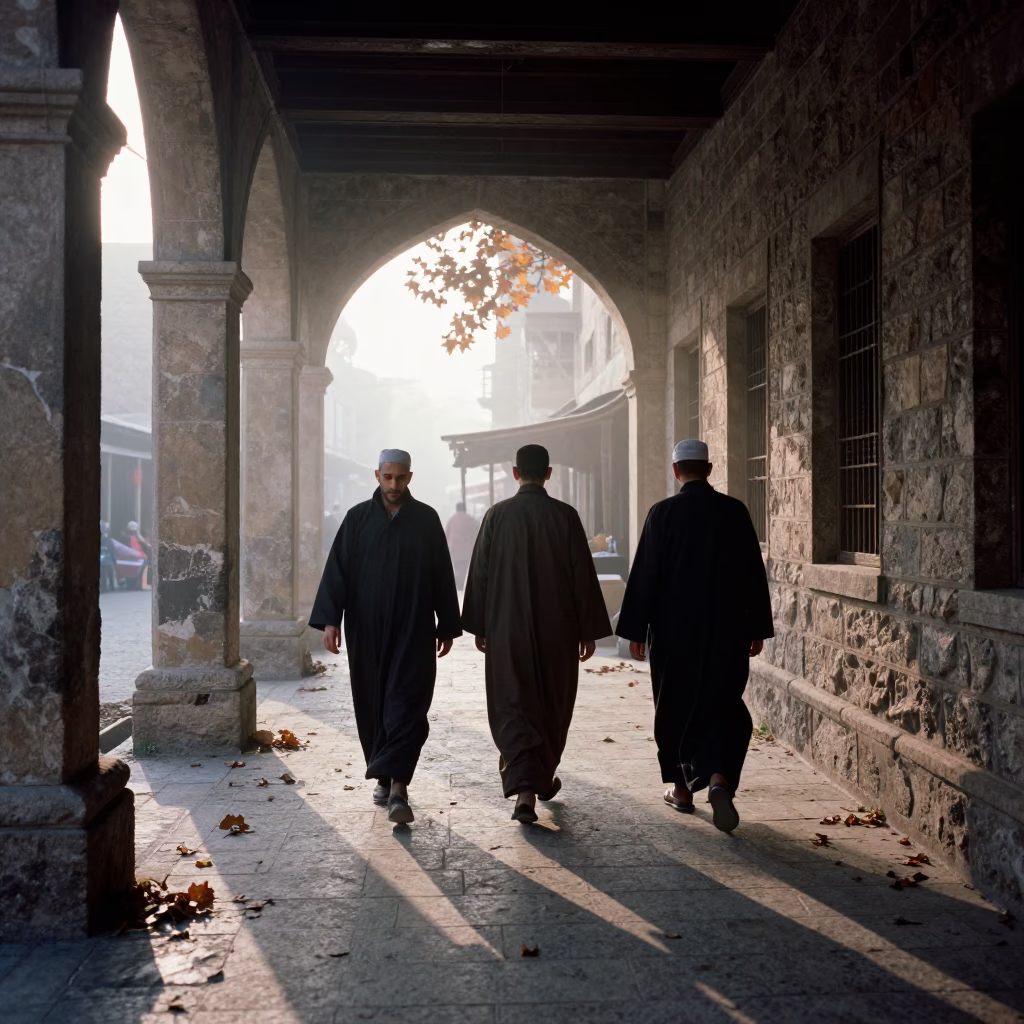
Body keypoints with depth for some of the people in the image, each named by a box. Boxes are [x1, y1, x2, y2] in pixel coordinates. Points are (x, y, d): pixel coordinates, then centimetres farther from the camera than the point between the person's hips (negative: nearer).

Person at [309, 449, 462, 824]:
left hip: (413, 629, -1)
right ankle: (386, 776, 25)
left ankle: (397, 785, -14)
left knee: (406, 704, -10)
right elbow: (337, 569, -1)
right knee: (372, 704, 9)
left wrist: (447, 627, 5)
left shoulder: (426, 519, 2)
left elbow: (442, 575, 5)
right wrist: (329, 619, -10)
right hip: (367, 629, 2)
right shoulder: (357, 519, 2)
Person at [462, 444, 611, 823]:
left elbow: (479, 574, 1)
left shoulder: (497, 515, -3)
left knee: (513, 706, 2)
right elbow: (583, 576, -5)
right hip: (557, 630, 1)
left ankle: (525, 789, -14)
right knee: (553, 704, 17)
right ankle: (544, 778, 33)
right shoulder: (565, 516, -6)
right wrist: (589, 631, 2)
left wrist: (479, 627, 10)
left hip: (507, 629, 0)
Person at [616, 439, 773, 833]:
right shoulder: (735, 511, -2)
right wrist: (757, 628, 9)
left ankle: (682, 787, 23)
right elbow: (754, 573, 1)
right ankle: (719, 778, -12)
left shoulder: (662, 513, -9)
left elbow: (644, 575, -8)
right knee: (723, 705, 9)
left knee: (676, 707, 13)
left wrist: (635, 630, -1)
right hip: (726, 631, 1)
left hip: (673, 631, -1)